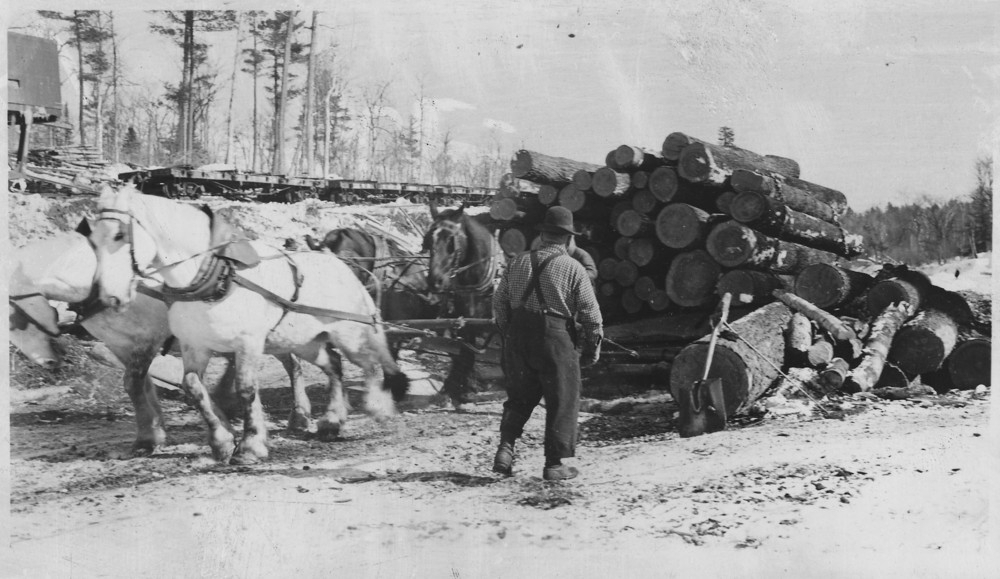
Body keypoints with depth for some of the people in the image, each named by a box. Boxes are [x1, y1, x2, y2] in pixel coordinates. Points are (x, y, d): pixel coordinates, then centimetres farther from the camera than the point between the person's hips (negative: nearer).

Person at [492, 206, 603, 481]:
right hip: (556, 338, -4)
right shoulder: (572, 268, -6)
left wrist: (508, 335, 24)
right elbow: (591, 314, -5)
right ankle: (554, 464, 9)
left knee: (520, 397, 19)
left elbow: (499, 302, 12)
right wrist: (592, 349, 7)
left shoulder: (518, 262, 7)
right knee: (562, 402, 8)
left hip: (518, 337, 4)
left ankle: (506, 447, 3)